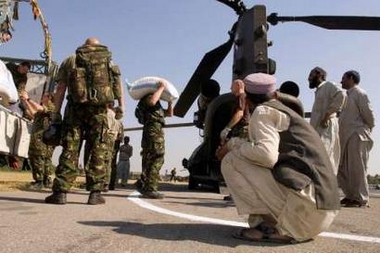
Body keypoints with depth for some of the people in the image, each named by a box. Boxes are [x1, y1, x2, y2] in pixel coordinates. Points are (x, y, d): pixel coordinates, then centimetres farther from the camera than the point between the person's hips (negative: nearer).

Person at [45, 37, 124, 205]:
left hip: (75, 108, 0)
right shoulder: (108, 60, 19)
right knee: (98, 150, 4)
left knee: (70, 149, 2)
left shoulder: (70, 60, 15)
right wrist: (121, 104, 2)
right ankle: (95, 193, 1)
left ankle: (60, 192, -2)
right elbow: (117, 83, 5)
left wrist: (56, 112, 7)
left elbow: (60, 89, 8)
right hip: (99, 110, 0)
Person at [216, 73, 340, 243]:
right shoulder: (286, 111, 24)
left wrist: (233, 144, -3)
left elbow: (267, 155, -20)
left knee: (231, 161, -4)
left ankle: (274, 227, -8)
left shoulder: (262, 111, -2)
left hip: (303, 198, -9)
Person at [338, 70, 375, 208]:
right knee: (342, 168, 9)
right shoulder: (348, 95, 21)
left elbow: (369, 114, -9)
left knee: (356, 168, -5)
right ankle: (350, 195, 18)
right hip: (346, 137, 9)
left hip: (357, 136, -9)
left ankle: (361, 199, 2)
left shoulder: (359, 93, -6)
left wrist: (367, 130, 5)